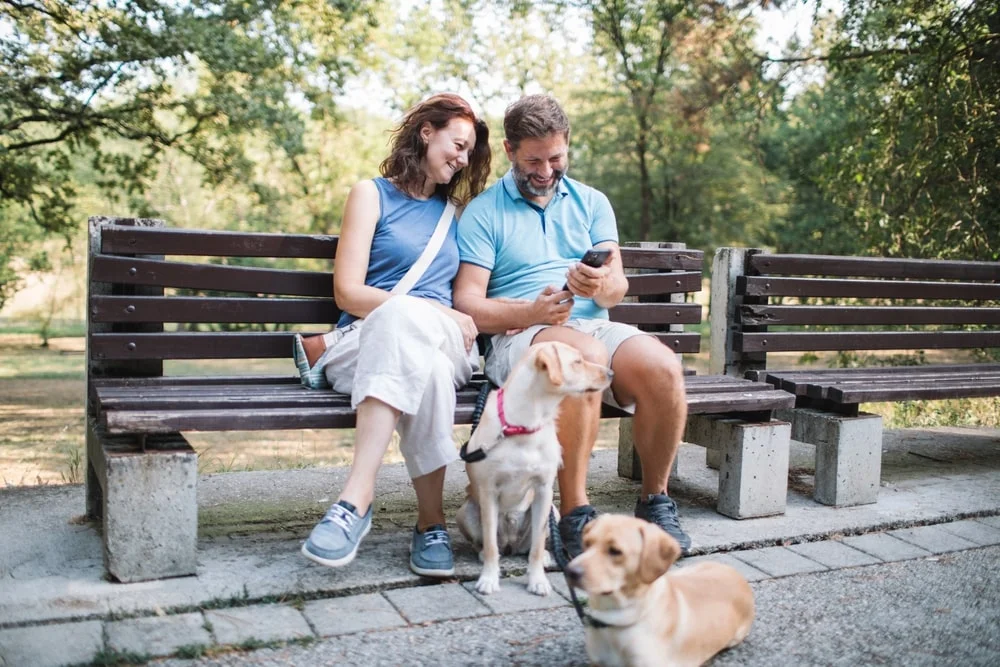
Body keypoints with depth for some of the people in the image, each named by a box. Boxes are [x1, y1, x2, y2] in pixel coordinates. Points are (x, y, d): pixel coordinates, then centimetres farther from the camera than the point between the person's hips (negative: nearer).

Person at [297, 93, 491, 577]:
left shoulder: (454, 215, 27)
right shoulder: (373, 194, 12)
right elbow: (348, 292, -1)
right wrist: (436, 312, -9)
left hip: (446, 346, 3)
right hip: (365, 337, -2)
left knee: (406, 318, -37)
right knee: (425, 367, -40)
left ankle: (357, 498, -41)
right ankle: (432, 519, -36)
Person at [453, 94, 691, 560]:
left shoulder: (591, 202, 19)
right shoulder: (483, 212, 8)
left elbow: (617, 286, 8)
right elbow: (467, 302, -3)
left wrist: (601, 285, -18)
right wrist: (530, 312, -21)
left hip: (595, 327, 4)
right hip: (517, 337, -4)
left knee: (663, 368, -28)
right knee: (584, 356, -38)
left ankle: (655, 501, -6)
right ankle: (574, 514, -27)